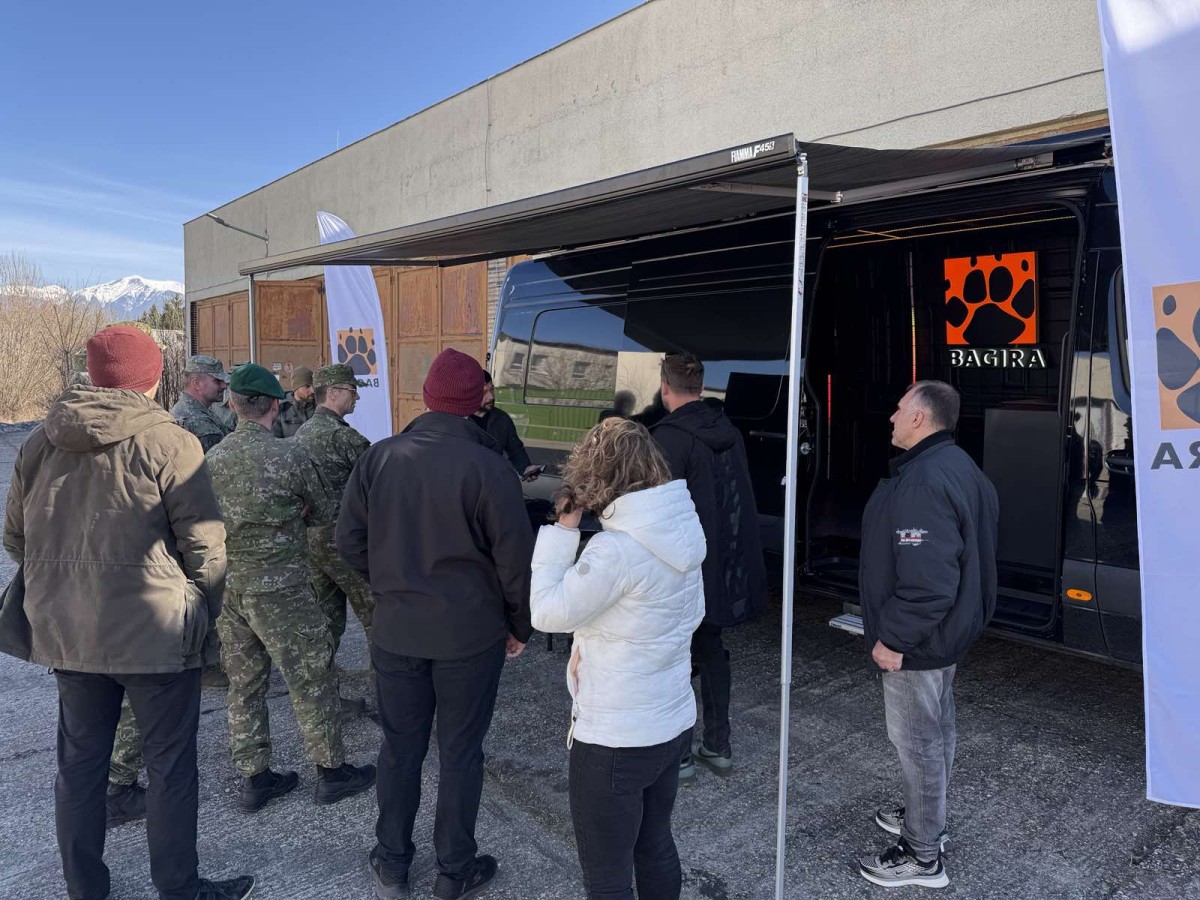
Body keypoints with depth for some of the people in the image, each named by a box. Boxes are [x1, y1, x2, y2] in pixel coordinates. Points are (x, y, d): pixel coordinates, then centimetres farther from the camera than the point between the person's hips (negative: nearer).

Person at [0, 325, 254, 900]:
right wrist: (204, 618, 3)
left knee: (79, 762, 19)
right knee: (170, 766, 9)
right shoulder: (168, 442, -14)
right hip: (154, 632, -6)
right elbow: (204, 546, -12)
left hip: (65, 632, 6)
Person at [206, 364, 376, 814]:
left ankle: (254, 778, 27)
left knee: (244, 683, 16)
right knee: (312, 679, 8)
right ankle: (331, 770, 20)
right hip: (279, 586, -6)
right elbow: (322, 512, -2)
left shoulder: (211, 458, 0)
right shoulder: (290, 456, -15)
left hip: (225, 585, 6)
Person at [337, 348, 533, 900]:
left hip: (395, 630, 3)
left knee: (400, 747, 18)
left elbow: (349, 540, 2)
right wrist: (520, 626, 1)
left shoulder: (377, 458, -6)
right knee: (460, 753, 12)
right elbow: (515, 559, -13)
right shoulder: (487, 467, -17)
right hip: (471, 634, -3)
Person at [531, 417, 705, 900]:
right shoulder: (682, 529, 0)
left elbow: (547, 612, -17)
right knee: (656, 847, 25)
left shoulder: (616, 548, -26)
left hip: (615, 738, -8)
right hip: (673, 722, 8)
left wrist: (563, 527, -13)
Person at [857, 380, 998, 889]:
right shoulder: (954, 466, 7)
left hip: (917, 642, -11)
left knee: (916, 740, 3)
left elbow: (927, 580, -33)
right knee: (936, 729, 23)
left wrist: (893, 638, -23)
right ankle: (926, 818, 42)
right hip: (945, 632, 11)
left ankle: (922, 856, 19)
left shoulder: (923, 482, -29)